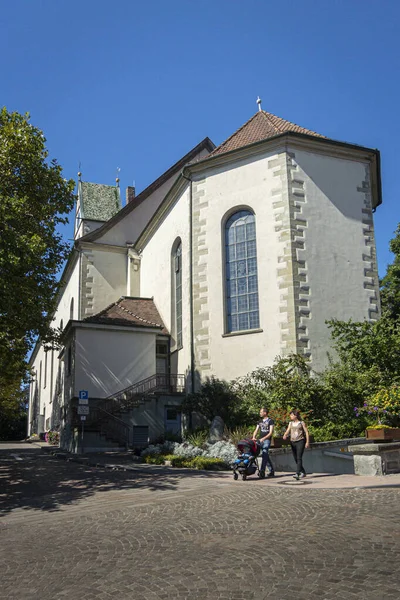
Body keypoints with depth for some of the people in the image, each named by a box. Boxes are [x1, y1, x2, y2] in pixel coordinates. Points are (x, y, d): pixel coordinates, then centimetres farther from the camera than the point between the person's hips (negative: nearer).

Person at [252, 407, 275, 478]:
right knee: (266, 456, 8)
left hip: (267, 440, -6)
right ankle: (271, 471, 17)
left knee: (264, 455, -18)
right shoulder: (260, 422, 18)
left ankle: (262, 471, -24)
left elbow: (271, 432, -8)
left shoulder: (270, 421, -1)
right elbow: (256, 430, 12)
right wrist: (254, 437, -8)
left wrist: (263, 438, -19)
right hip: (260, 440, 6)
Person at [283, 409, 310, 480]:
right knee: (295, 458, 9)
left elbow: (306, 432, 1)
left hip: (300, 441, -6)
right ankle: (303, 472, 25)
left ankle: (297, 474, -23)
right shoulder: (291, 423, 14)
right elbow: (288, 431, 6)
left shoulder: (301, 423, 1)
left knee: (299, 458, -15)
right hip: (293, 442, 6)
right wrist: (285, 435, -16)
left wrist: (307, 442, -6)